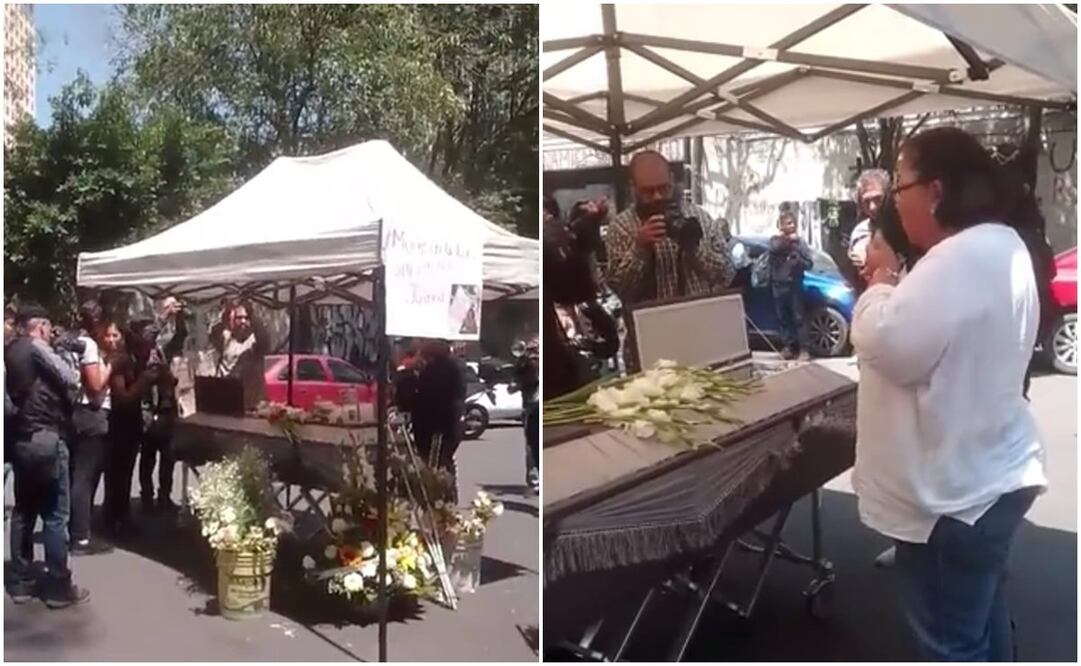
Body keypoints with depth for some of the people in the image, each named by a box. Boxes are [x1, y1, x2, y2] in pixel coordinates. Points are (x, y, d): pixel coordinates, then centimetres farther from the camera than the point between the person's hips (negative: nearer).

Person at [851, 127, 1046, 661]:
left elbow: (890, 345, -30)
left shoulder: (961, 259, -25)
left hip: (956, 490, -11)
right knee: (980, 614, 28)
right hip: (987, 476, 11)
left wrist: (879, 288, -12)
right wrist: (896, 285, 3)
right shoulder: (997, 246, 9)